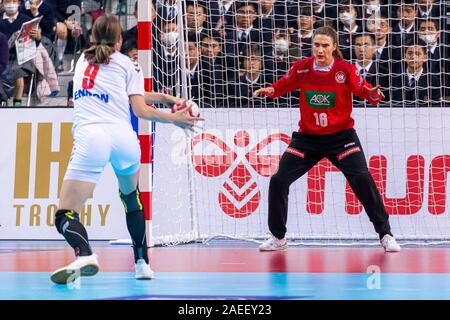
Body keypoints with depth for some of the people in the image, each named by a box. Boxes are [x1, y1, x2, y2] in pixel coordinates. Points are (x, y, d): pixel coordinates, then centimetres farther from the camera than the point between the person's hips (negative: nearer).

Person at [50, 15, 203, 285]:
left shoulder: (83, 60, 26)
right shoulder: (128, 64, 16)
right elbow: (141, 110, 7)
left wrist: (162, 97, 35)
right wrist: (174, 118, 21)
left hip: (90, 138, -1)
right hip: (125, 138, 1)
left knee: (66, 215, -7)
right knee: (131, 197, 32)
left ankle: (84, 255, -39)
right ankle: (143, 263, 28)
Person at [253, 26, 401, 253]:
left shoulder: (346, 69, -12)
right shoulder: (301, 68, -7)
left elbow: (364, 90, -9)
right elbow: (283, 85, 5)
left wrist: (373, 95, -31)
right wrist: (270, 90, -16)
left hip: (341, 136, -3)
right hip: (307, 137, 3)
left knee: (362, 179, -17)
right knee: (278, 181, -3)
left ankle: (385, 235, -1)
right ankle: (278, 238, 15)